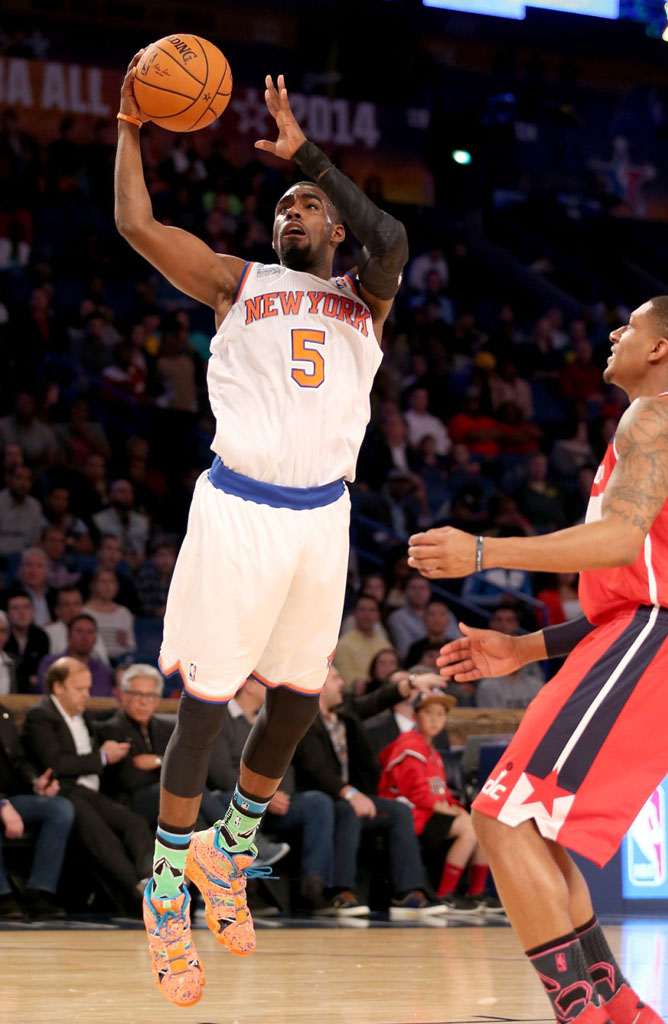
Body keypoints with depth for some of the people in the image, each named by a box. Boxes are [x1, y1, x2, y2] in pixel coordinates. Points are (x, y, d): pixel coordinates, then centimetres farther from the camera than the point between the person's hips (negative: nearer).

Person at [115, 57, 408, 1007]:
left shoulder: (365, 298, 11)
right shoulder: (239, 283, 8)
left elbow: (392, 240, -12)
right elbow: (137, 224, -2)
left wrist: (307, 151, -13)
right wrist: (131, 127, -2)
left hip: (323, 517, 3)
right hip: (240, 510, -3)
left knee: (298, 701, 12)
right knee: (205, 702, -3)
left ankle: (229, 853, 33)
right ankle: (169, 888, 8)